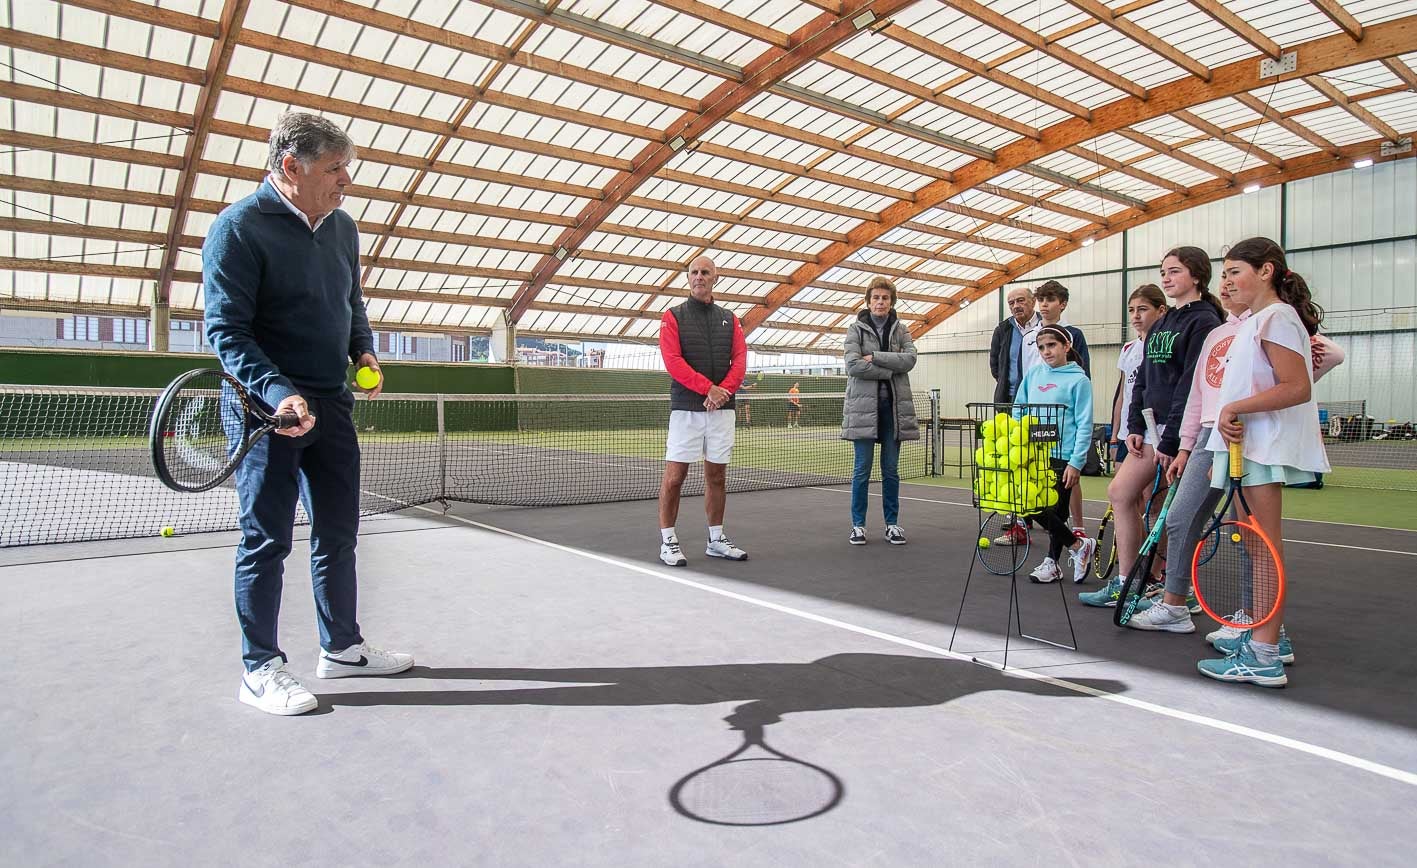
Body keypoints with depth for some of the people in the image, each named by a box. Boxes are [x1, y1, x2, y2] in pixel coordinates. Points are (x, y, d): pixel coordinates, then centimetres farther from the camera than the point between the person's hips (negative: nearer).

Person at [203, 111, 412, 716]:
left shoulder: (342, 227, 11)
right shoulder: (238, 227, -11)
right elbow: (226, 330, -15)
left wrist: (364, 351, 4)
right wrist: (279, 392, -28)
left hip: (331, 405, 7)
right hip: (268, 408, -7)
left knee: (338, 532, 14)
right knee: (266, 539, 1)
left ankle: (342, 647, 28)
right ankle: (260, 668, 15)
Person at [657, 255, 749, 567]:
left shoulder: (729, 319, 14)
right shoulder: (673, 316, 3)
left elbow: (740, 359, 4)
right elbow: (672, 360, -9)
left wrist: (724, 390, -14)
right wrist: (708, 388, -17)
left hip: (722, 408, 4)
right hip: (686, 409, -4)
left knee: (717, 476, 9)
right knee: (675, 475, -4)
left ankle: (716, 540, 19)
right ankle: (667, 541, 4)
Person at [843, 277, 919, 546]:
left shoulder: (901, 330, 12)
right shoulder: (856, 329, 3)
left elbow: (909, 359, -7)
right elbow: (853, 365, -12)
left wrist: (874, 357, -13)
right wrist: (890, 370, -10)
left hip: (894, 406, 3)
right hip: (864, 406, -2)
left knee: (891, 470, 8)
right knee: (862, 470, 1)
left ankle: (892, 524, 16)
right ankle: (858, 525, 10)